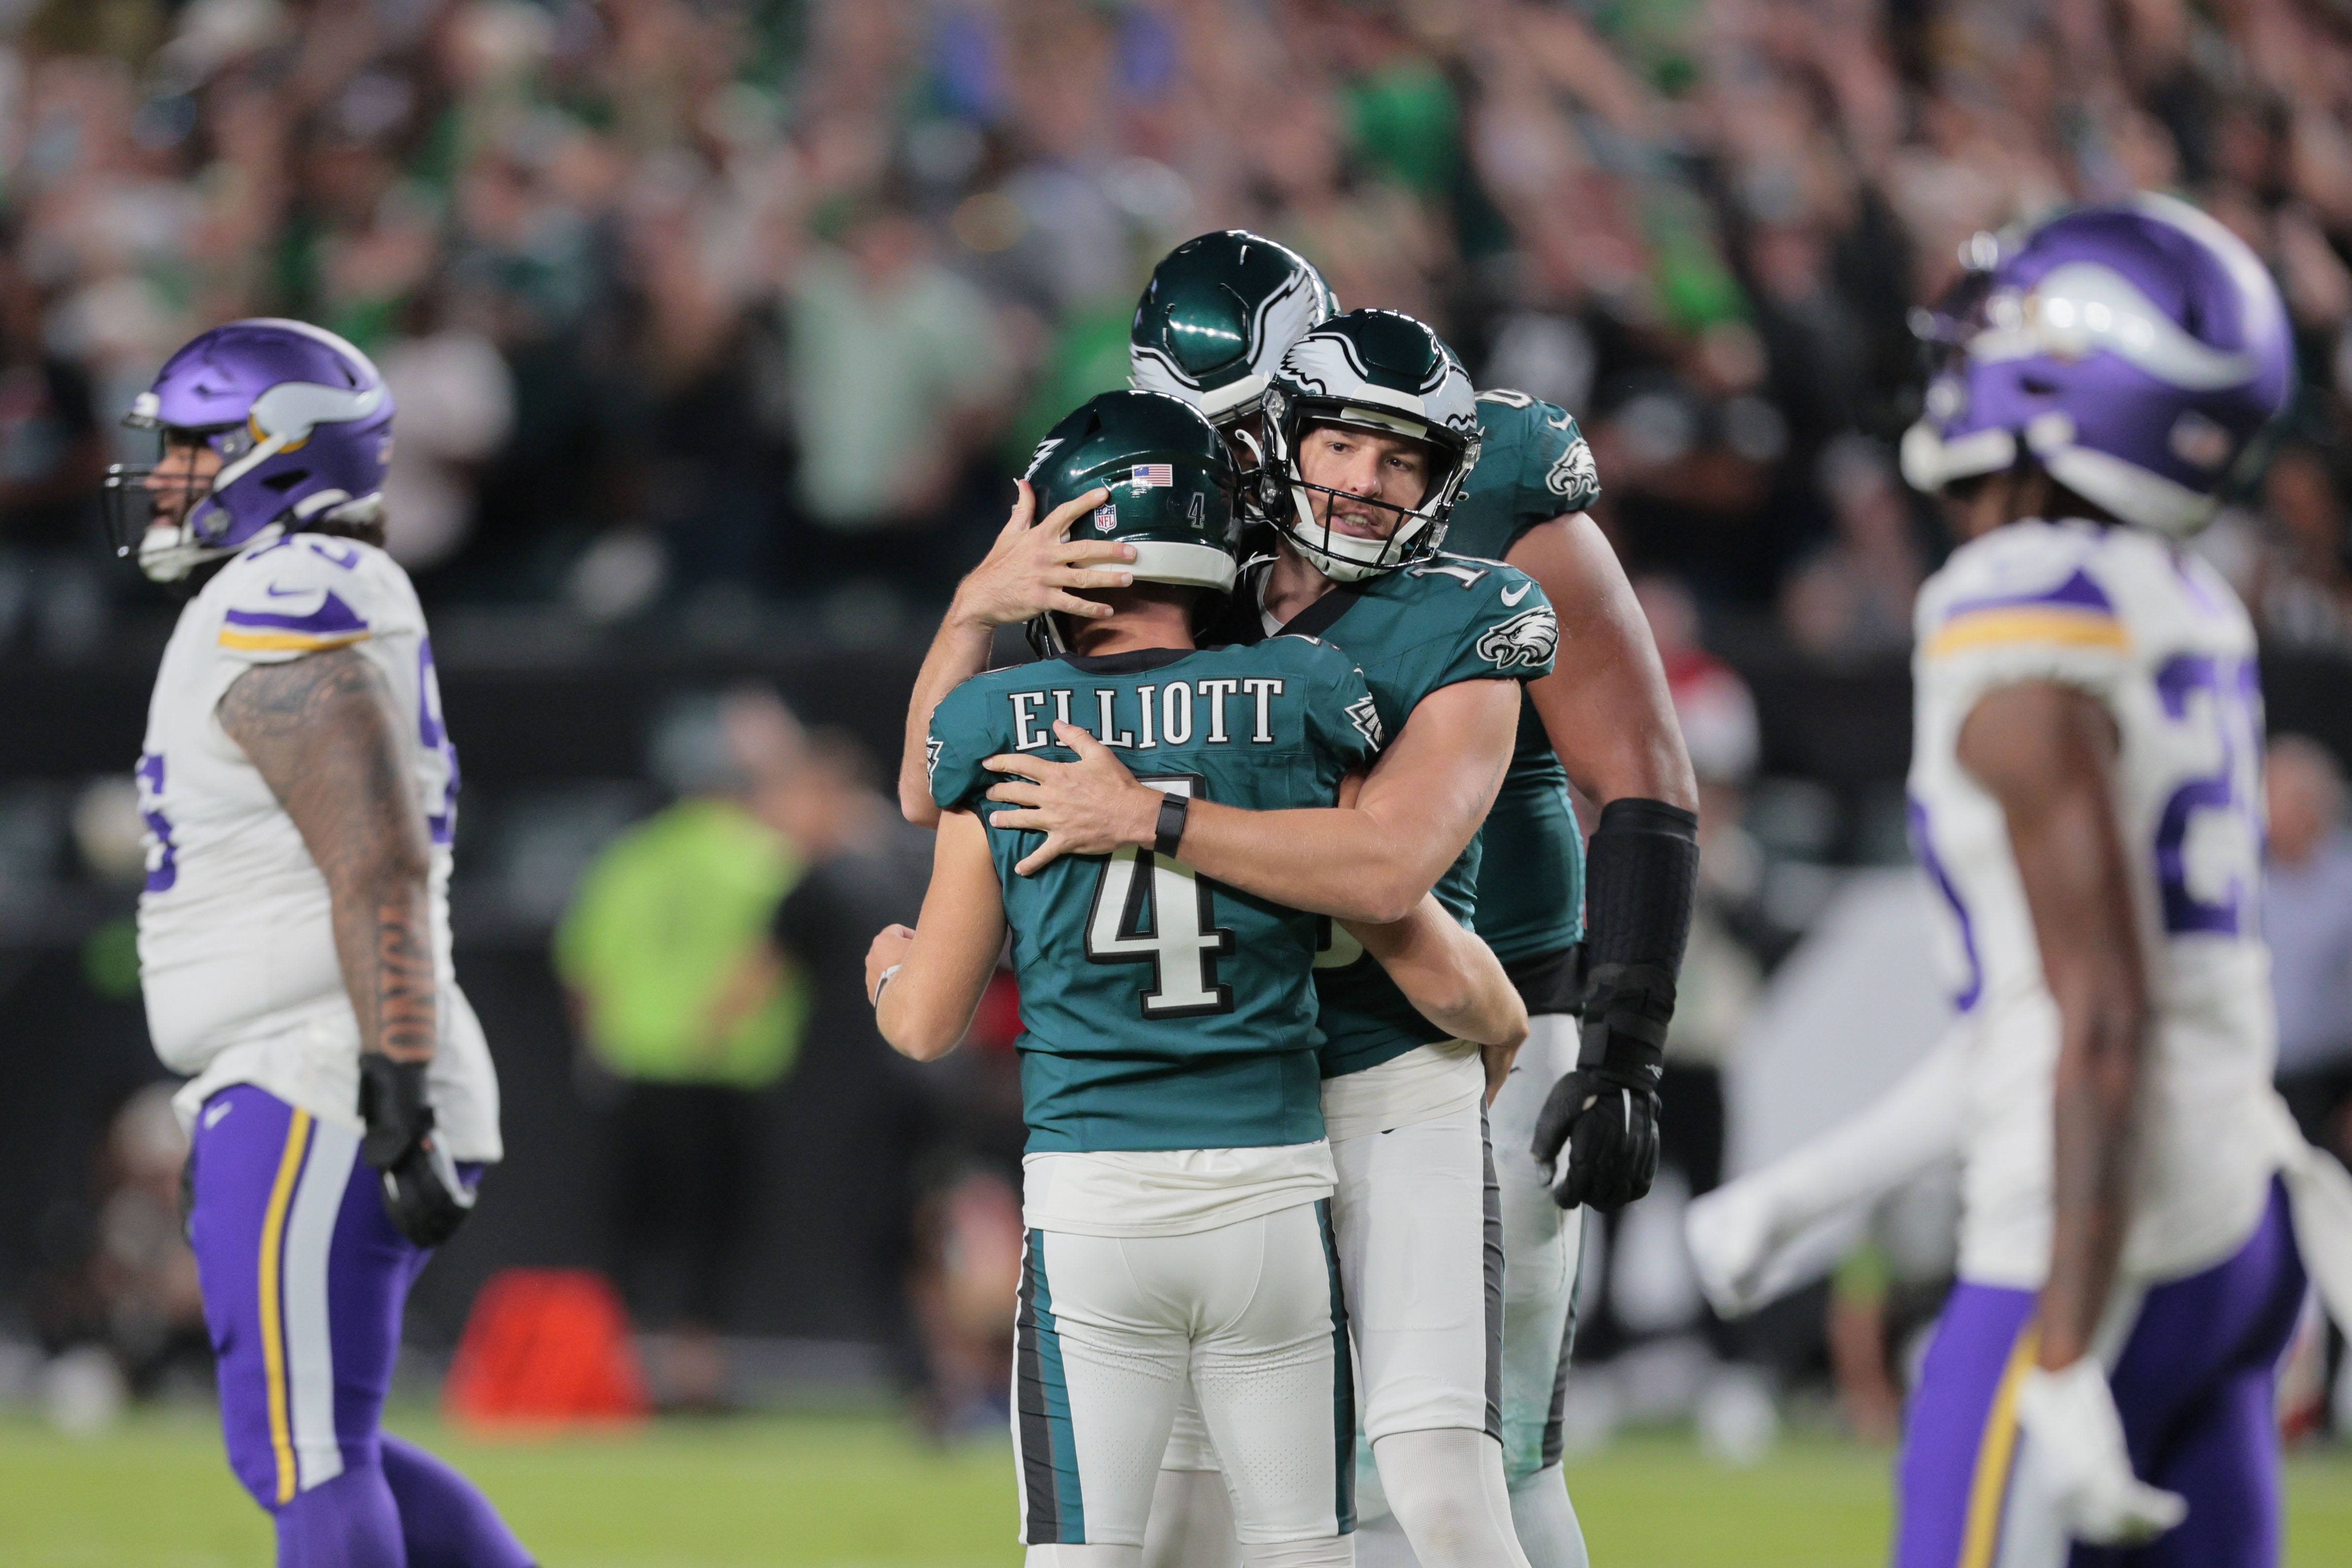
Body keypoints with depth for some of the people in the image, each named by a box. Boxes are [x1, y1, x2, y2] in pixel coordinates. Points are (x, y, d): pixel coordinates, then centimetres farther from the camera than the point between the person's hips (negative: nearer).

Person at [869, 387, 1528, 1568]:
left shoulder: (1002, 733, -1)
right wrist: (1505, 1027, 26)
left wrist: (888, 971, 30)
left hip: (1092, 1210, 0)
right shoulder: (1300, 707, -2)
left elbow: (927, 1024, 6)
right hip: (1273, 1200, 1)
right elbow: (1435, 972, 3)